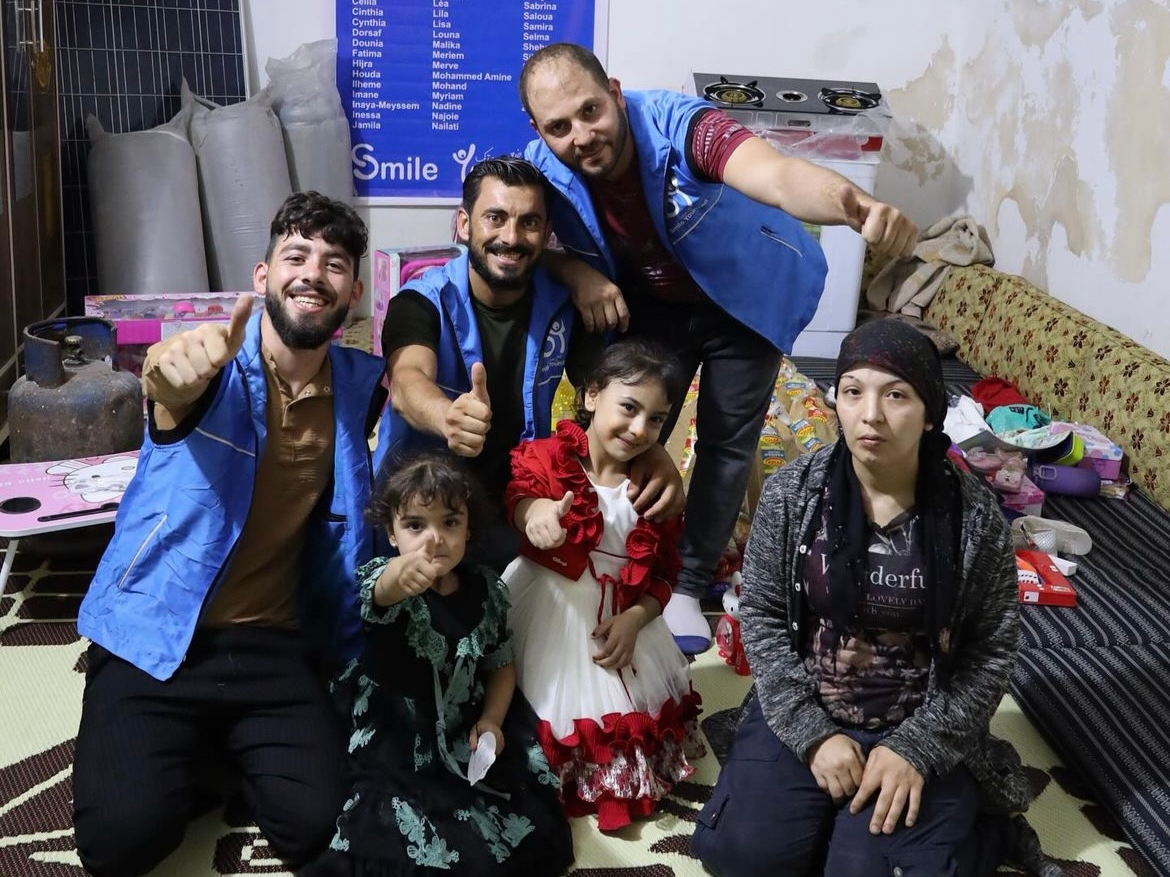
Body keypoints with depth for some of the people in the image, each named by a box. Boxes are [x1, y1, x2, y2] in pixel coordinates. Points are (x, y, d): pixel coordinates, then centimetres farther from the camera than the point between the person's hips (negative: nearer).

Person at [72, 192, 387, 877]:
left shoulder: (364, 385, 2)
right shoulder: (213, 364, -10)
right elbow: (172, 387, -33)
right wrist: (171, 377, -60)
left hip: (273, 645, 3)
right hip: (154, 639, -2)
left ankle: (225, 747, 15)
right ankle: (188, 754, 14)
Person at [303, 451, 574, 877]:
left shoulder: (487, 590, -1)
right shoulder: (386, 579, -15)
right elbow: (381, 590, -41)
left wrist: (492, 720, -7)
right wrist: (403, 575, -66)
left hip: (466, 742, 4)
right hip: (396, 747, -4)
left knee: (532, 832, -3)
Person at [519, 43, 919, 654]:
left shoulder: (679, 126, -38)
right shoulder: (544, 166, -24)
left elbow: (778, 175, -55)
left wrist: (854, 206, -77)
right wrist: (578, 274, -32)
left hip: (745, 297, -3)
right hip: (652, 305, 3)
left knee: (727, 440, 4)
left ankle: (687, 582, 21)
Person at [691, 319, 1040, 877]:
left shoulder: (974, 515, -11)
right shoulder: (790, 492, -9)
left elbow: (993, 650, -4)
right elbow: (760, 615, -3)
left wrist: (917, 748, -14)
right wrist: (812, 732, -12)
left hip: (923, 727, -1)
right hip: (801, 713, 2)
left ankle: (976, 819, 13)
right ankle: (833, 817, 15)